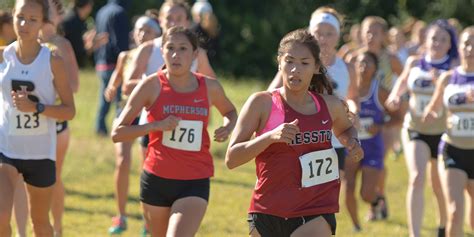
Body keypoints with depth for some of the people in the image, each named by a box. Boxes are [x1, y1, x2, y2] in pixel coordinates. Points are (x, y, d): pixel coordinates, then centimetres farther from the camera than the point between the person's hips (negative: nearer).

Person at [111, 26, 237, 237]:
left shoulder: (210, 88, 1)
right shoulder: (152, 86, -5)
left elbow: (230, 112, 25)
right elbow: (117, 133, -7)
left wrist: (227, 127, 1)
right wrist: (156, 125, -20)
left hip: (195, 182, -1)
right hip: (156, 179, 1)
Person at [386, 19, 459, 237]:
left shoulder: (454, 67, -8)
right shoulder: (414, 63, 1)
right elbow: (403, 80, 22)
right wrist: (395, 95, 4)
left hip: (443, 132, -1)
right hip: (415, 129, 1)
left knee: (440, 186, 13)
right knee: (417, 178, -19)